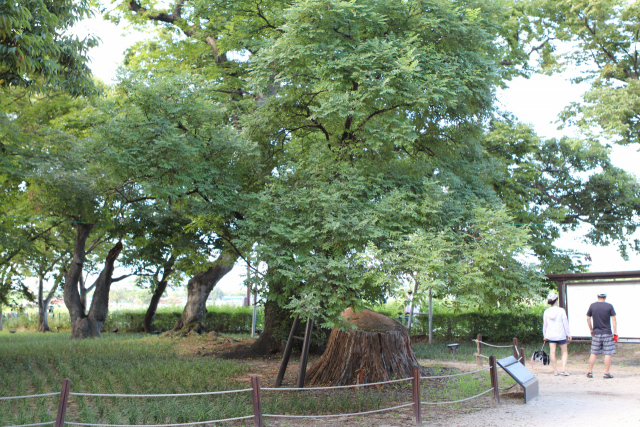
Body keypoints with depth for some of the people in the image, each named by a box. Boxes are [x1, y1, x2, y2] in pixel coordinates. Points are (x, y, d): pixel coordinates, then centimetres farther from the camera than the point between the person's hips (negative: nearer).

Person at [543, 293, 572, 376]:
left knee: (552, 352, 5)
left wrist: (545, 335, 17)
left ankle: (555, 371, 6)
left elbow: (545, 325, 7)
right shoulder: (561, 310, -10)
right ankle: (563, 370, -4)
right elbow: (565, 323, -6)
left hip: (550, 335, 3)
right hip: (560, 335, -3)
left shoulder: (546, 312, 0)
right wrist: (568, 334, 3)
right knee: (564, 352, 8)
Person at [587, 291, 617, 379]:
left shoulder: (592, 306, 2)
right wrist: (615, 332, -2)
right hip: (607, 334, -2)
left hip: (596, 333, 2)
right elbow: (613, 320, -5)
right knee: (608, 354, 3)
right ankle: (606, 373, 2)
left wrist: (591, 329, 16)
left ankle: (590, 372, 10)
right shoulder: (609, 306, -4)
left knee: (593, 353, 8)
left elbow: (588, 319, 5)